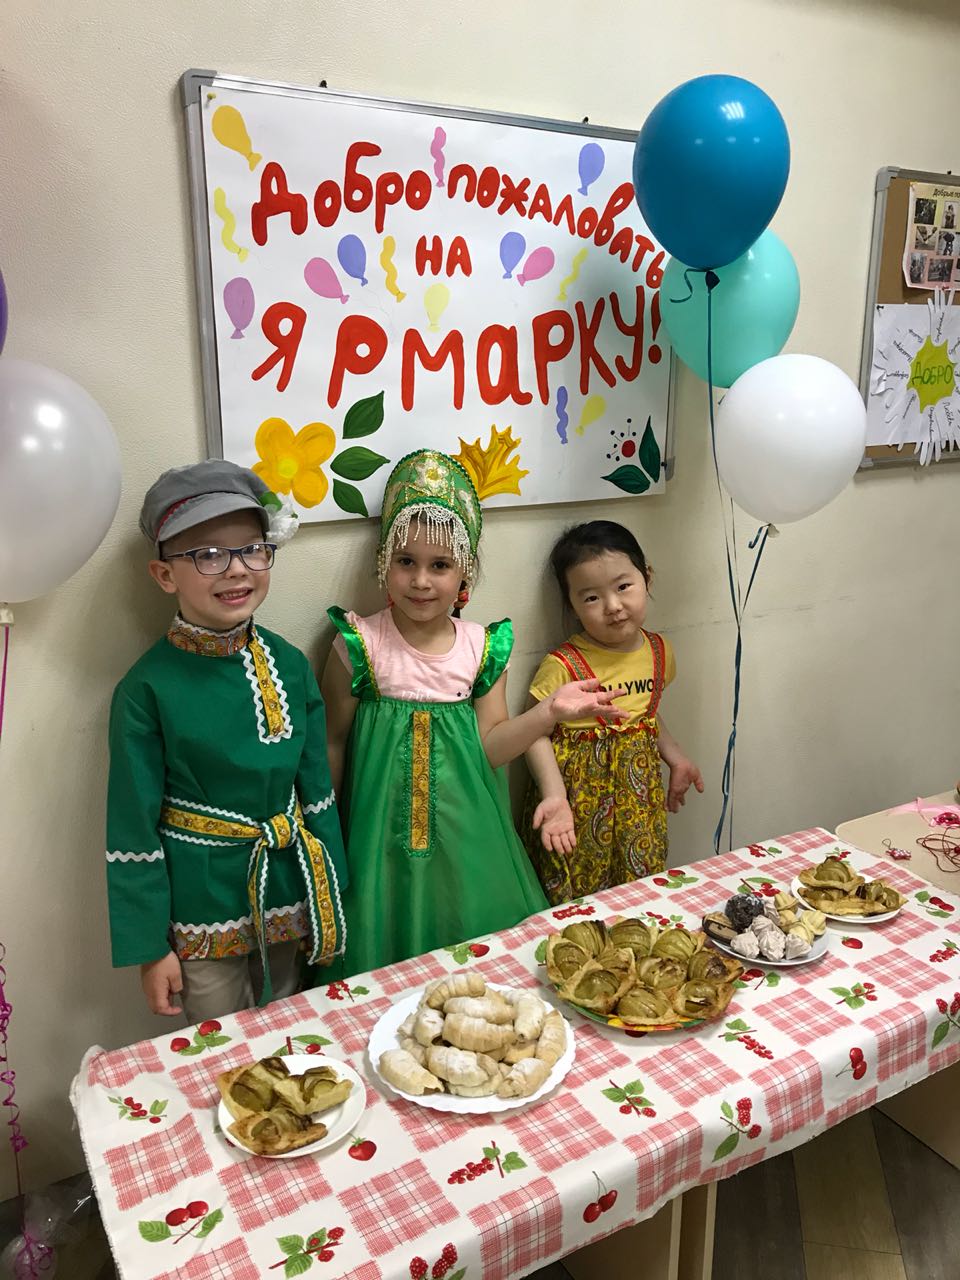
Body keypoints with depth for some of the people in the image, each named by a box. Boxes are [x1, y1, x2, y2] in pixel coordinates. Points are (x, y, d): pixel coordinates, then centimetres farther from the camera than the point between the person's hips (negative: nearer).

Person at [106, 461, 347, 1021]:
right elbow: (133, 825, -10)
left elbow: (317, 786, 4)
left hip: (287, 890, 4)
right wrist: (148, 947, -7)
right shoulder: (149, 687, -16)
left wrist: (331, 896, 8)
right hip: (202, 905, -3)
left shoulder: (291, 665, -4)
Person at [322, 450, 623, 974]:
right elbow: (334, 743, 0)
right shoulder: (359, 645, -8)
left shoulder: (483, 647, -1)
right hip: (384, 836, -2)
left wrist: (550, 712, -15)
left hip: (465, 837, 2)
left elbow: (487, 749, -2)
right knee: (389, 947, 7)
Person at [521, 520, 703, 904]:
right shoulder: (563, 666, -19)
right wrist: (554, 796, -27)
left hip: (640, 803, 5)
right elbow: (536, 734, -17)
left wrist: (675, 758, 15)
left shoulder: (658, 651, 1)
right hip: (580, 806, -5)